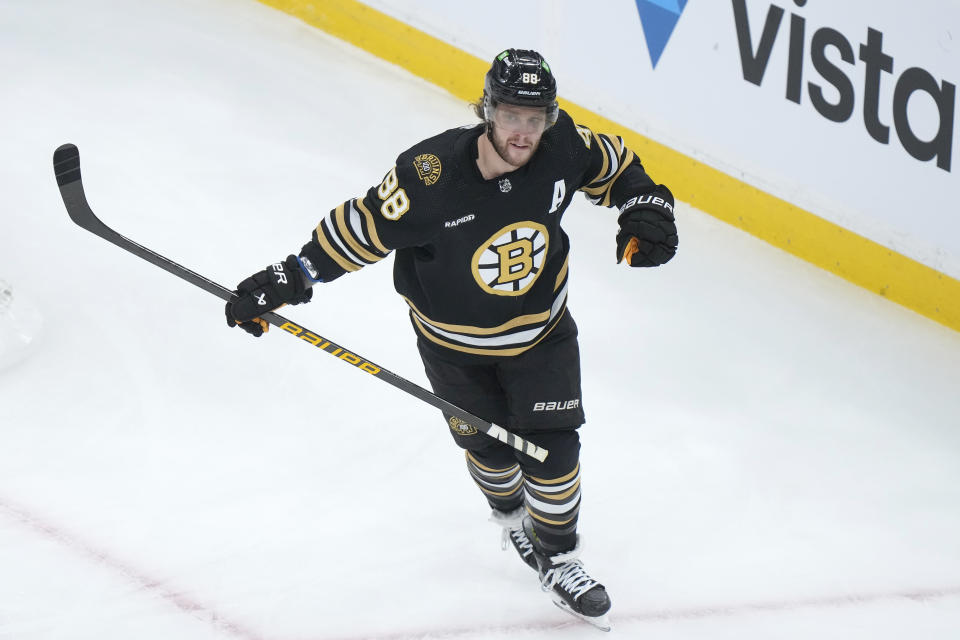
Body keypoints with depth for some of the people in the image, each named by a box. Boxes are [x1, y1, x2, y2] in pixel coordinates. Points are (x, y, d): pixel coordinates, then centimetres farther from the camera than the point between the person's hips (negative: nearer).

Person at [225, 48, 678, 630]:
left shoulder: (561, 146, -23)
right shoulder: (430, 177, -34)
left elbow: (613, 163, -1)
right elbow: (363, 228, -23)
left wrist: (644, 206, -17)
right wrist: (286, 280, -24)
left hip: (541, 328, 1)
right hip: (454, 340, -1)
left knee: (552, 448, 0)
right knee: (488, 446, 16)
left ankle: (558, 556, 24)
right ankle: (509, 512, 50)